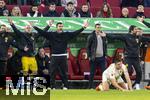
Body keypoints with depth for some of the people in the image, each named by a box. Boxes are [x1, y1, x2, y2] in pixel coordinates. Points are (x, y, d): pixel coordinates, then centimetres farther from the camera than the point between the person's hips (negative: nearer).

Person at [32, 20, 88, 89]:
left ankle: (65, 86, 10)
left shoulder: (66, 35, 7)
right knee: (52, 72, 0)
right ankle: (52, 86, 5)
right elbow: (42, 32, 1)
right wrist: (34, 27, -4)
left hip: (63, 57, 0)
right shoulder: (51, 34, 4)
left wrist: (83, 28, 2)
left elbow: (75, 33, 6)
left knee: (63, 72, 4)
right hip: (54, 57, 0)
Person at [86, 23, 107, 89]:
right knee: (92, 73, 3)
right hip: (94, 58, -4)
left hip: (102, 57, 4)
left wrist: (105, 55, 8)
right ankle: (90, 87, 10)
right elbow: (88, 47, -2)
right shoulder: (91, 36, -3)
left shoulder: (103, 36, 10)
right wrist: (89, 56, -8)